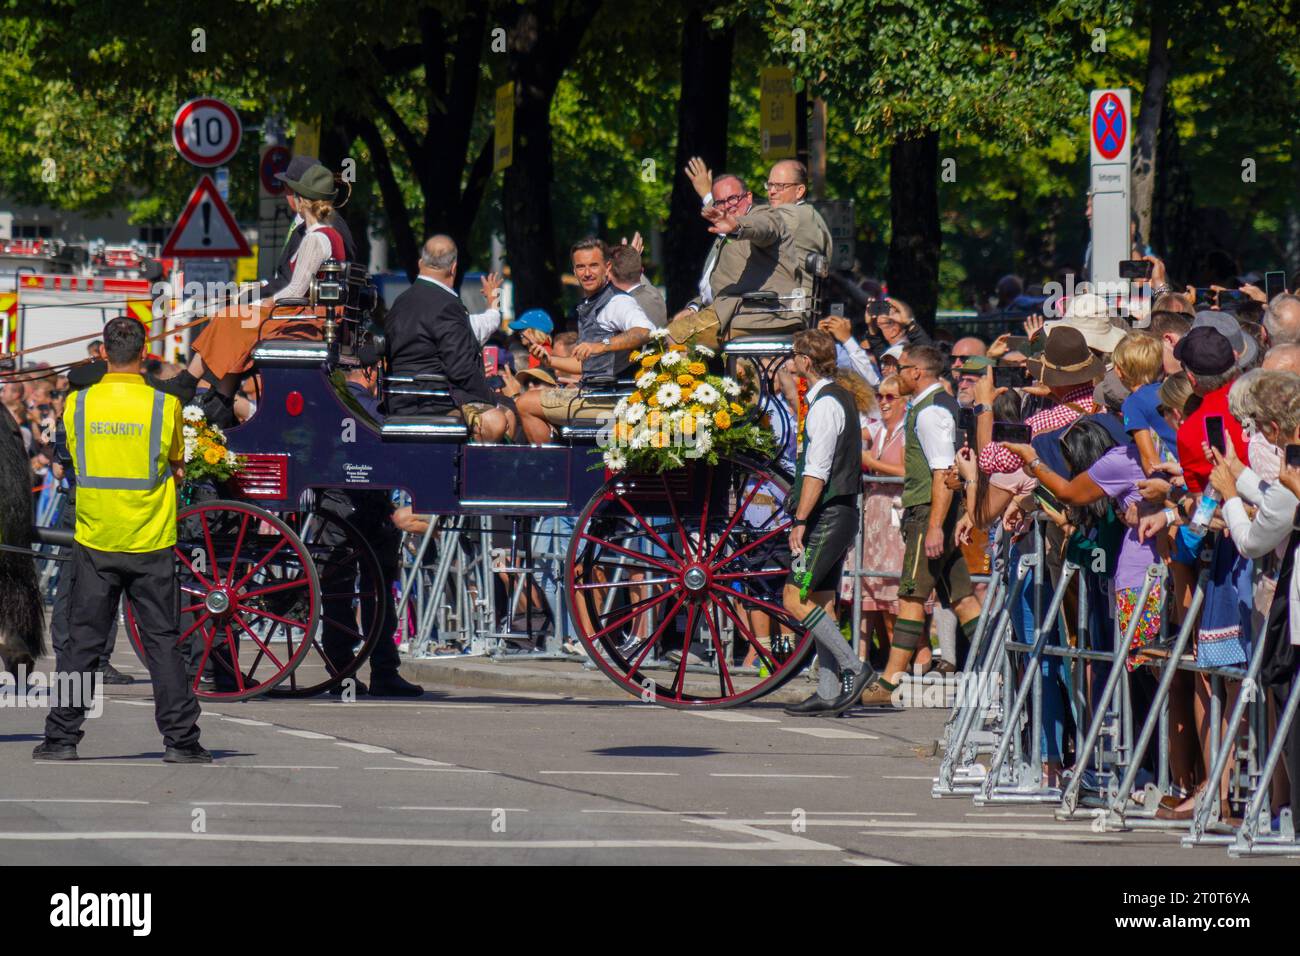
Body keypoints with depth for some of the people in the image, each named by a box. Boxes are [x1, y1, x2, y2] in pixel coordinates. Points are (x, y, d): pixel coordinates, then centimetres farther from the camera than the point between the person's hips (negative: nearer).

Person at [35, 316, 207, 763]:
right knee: (163, 643, 4)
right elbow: (175, 464, 6)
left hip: (95, 542, 1)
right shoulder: (165, 406, -8)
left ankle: (61, 737, 7)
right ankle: (181, 739, 4)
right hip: (151, 542, -1)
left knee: (82, 642, 7)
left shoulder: (77, 405, -3)